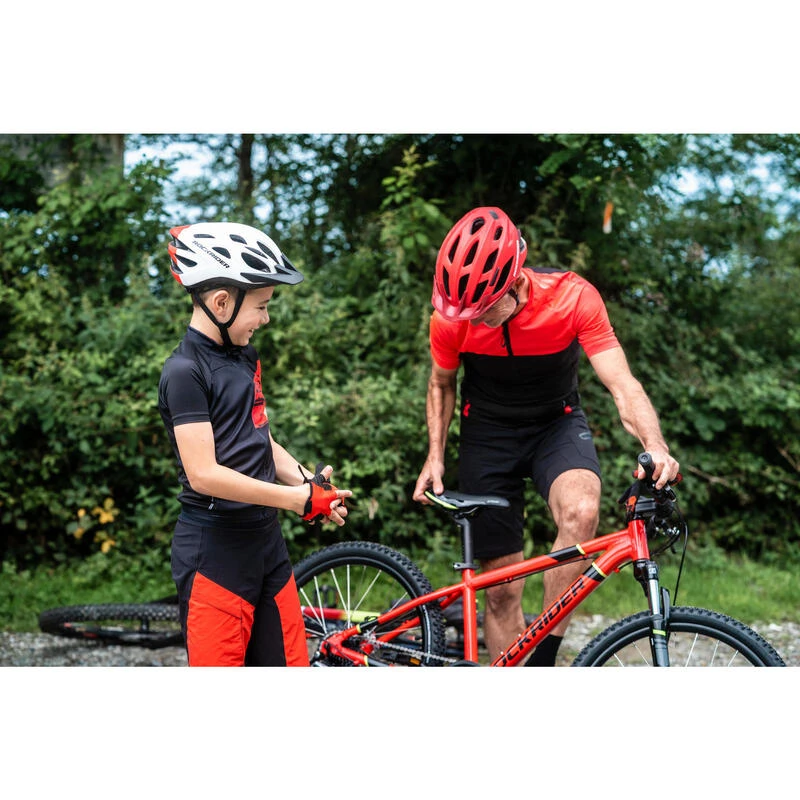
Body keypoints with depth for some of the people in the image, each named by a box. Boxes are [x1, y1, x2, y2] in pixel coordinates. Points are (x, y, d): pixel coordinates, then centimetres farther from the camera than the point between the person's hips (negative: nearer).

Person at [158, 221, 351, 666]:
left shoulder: (244, 356, 11)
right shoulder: (185, 371, -15)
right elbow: (203, 474, -22)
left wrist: (310, 482, -1)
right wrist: (297, 498, -21)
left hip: (265, 539, 8)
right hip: (214, 549, -8)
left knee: (290, 661, 12)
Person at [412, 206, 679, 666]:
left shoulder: (573, 298, -25)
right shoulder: (452, 316, -19)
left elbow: (624, 386, -29)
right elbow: (442, 384, 2)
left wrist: (655, 446, -46)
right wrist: (435, 456, -8)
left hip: (557, 424, -1)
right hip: (487, 433, 1)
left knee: (582, 511, -34)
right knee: (502, 588, 0)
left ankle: (544, 663, -21)